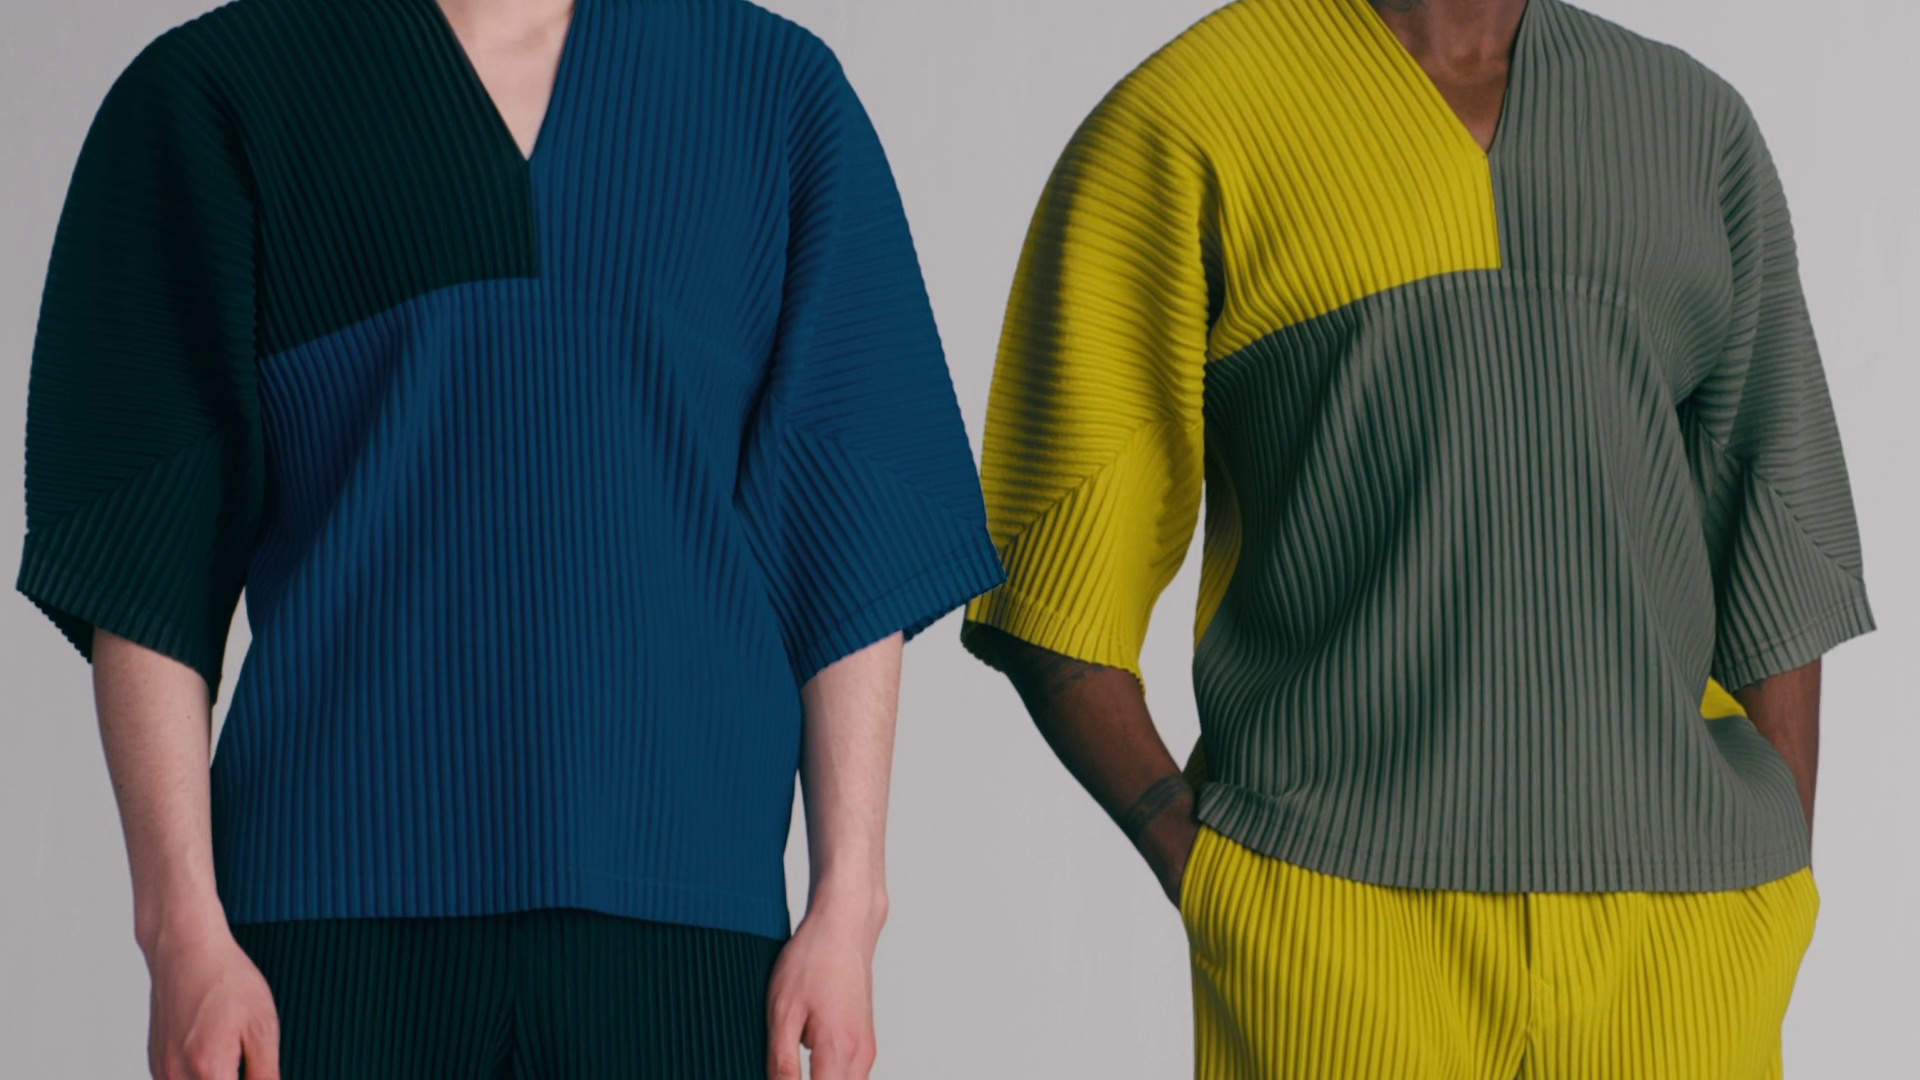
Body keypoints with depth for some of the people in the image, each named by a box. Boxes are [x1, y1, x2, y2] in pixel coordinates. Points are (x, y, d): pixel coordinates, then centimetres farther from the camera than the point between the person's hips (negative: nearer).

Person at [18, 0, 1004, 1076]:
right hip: (341, 910, -1)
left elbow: (851, 540, 7)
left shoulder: (777, 93, 9)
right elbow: (150, 550, 1)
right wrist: (181, 923, -6)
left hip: (678, 898, 1)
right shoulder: (215, 95, 5)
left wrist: (849, 900, 1)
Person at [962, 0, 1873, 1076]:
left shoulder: (1696, 128, 13)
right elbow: (1057, 584, -1)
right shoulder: (1176, 128, -1)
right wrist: (1200, 878, -11)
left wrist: (1777, 911, 4)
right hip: (1340, 929, -3)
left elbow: (1776, 569, 11)